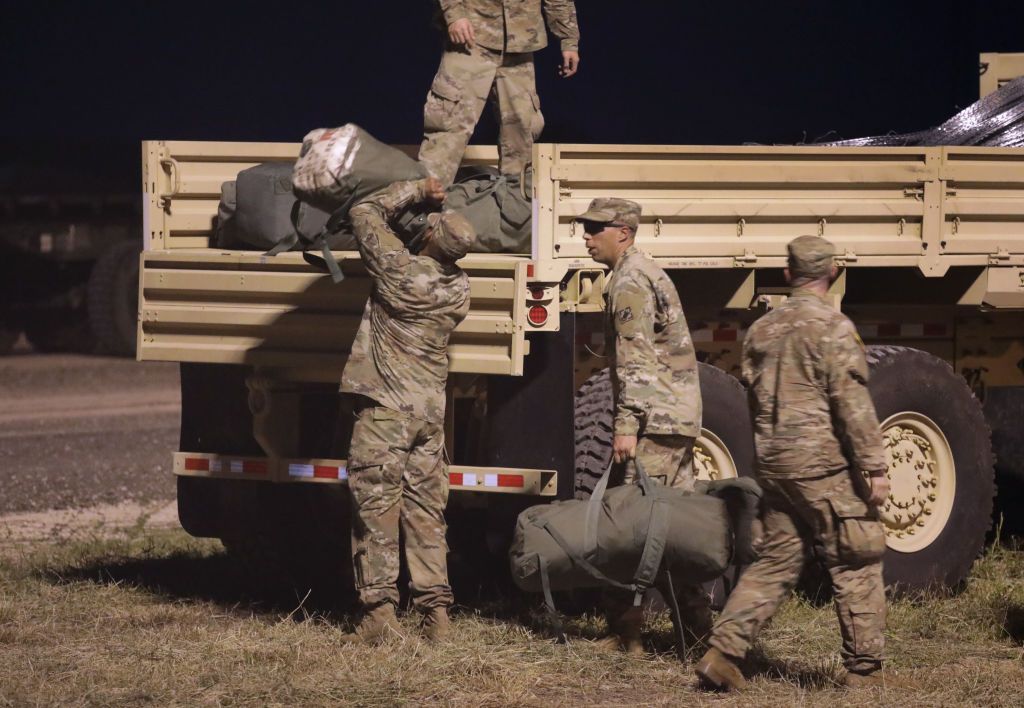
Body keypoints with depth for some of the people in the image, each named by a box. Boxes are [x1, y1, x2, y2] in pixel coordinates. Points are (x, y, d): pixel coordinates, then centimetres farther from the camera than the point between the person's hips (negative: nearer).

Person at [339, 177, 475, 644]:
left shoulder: (400, 270, -15)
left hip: (385, 409, -6)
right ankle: (436, 613, 8)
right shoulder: (459, 289, 2)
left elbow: (365, 213, -3)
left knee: (376, 511, -3)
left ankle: (379, 613, -7)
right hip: (431, 412, 6)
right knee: (426, 514, 9)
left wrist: (418, 190, 5)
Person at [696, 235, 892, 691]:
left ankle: (722, 653, 2)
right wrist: (874, 467, -14)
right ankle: (864, 671, 5)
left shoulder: (761, 331, 12)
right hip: (824, 465, -7)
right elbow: (852, 404, -16)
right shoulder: (832, 328, -11)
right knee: (856, 567, 2)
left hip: (773, 464, 7)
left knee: (775, 563, 11)